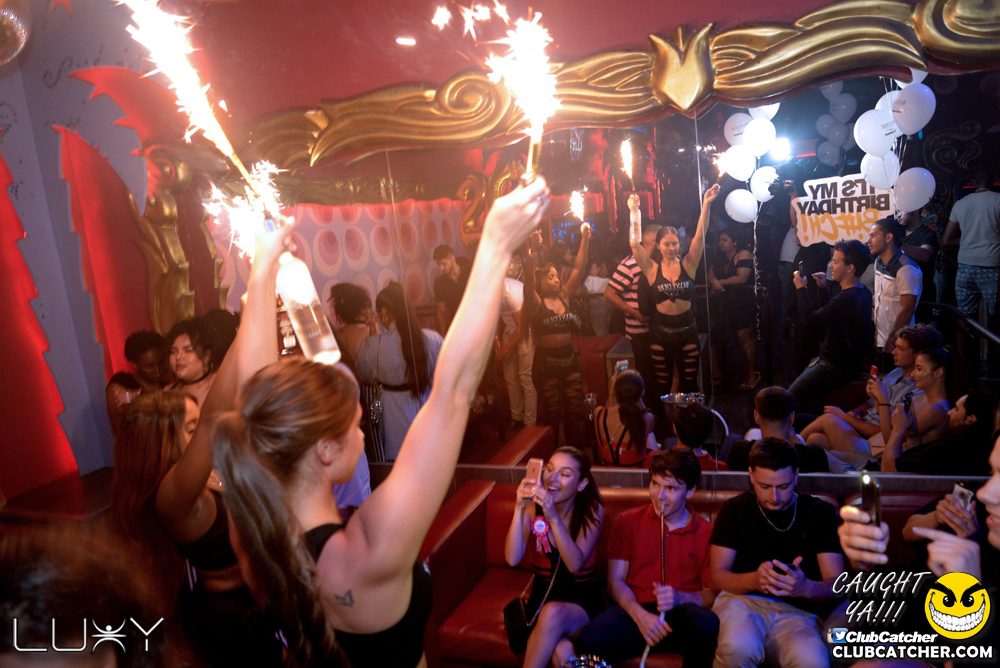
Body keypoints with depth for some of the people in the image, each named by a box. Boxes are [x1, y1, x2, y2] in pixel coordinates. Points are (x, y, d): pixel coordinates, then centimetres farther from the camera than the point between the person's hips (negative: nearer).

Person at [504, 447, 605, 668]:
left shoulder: (592, 512, -6)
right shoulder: (533, 508, -3)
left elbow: (575, 563, -20)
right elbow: (512, 559, -16)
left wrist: (554, 517, -33)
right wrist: (520, 509, -27)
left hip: (582, 599, 0)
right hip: (542, 595, 0)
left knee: (553, 613, -35)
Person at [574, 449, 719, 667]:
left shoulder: (706, 533, 9)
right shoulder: (627, 522, 11)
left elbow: (713, 593, 8)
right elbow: (615, 581, 6)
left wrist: (680, 598, -13)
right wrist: (640, 615, -12)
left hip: (681, 617, 2)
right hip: (633, 613, -1)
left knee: (708, 625, -36)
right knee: (589, 640, -33)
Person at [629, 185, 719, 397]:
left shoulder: (688, 265, 1)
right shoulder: (652, 269, -2)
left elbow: (699, 237, -8)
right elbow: (635, 244, -12)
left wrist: (706, 205, -17)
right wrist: (634, 211, -20)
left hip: (687, 330, 1)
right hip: (661, 333, -1)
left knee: (690, 383, 9)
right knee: (663, 384, 10)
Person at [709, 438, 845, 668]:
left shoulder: (821, 513, 13)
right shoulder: (735, 509, 13)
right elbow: (717, 578, 7)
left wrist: (806, 588, -18)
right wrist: (753, 580, -16)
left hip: (797, 612, 0)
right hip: (740, 600, 1)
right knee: (737, 647, -35)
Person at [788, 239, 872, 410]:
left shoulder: (846, 299, -29)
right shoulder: (863, 292, 6)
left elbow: (809, 322, -25)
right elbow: (827, 313, 18)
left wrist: (801, 289, -15)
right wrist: (823, 288, 9)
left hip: (838, 368, -11)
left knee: (792, 399, -10)